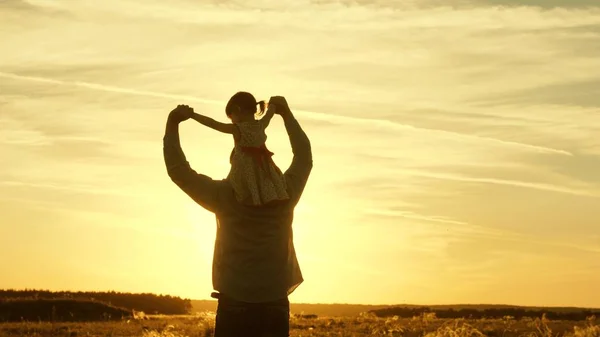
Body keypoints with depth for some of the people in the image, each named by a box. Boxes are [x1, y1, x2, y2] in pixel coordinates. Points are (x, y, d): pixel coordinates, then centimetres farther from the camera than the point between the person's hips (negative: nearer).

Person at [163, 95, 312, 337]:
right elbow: (304, 158, 17)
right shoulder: (284, 196, 0)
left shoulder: (224, 197, -6)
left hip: (234, 307, -2)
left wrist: (173, 124, 6)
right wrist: (286, 114, 23)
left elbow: (179, 171, 0)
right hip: (275, 308, 2)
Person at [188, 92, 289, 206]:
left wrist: (191, 114, -16)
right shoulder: (261, 125, 2)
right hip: (263, 169, 5)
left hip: (245, 171, -5)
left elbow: (213, 123, -18)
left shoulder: (238, 129, -14)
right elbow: (270, 113, 24)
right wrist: (273, 105, 46)